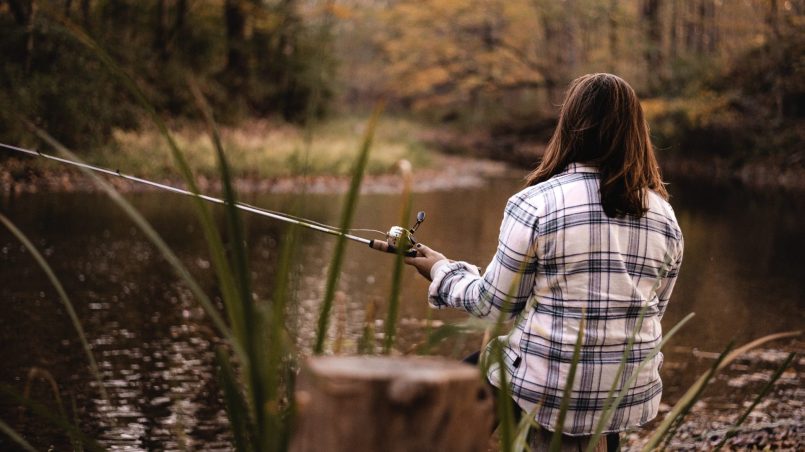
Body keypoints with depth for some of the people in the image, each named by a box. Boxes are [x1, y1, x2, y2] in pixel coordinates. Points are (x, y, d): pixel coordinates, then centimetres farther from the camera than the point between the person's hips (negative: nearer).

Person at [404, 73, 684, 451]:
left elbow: (495, 303, -6)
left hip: (544, 390, -4)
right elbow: (653, 310, 11)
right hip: (632, 396, 5)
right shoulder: (664, 215, 1)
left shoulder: (535, 205, -14)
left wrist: (443, 271, 12)